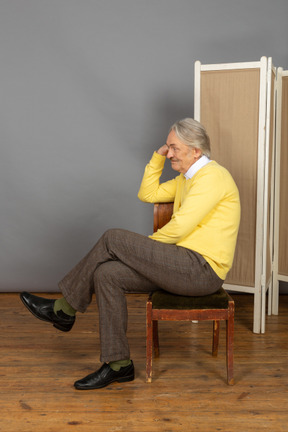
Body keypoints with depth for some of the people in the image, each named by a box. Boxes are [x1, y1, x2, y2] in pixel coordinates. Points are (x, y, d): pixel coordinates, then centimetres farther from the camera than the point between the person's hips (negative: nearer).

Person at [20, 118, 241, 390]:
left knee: (113, 239, -17)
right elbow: (148, 194, 24)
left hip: (202, 268, -9)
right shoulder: (186, 178, 21)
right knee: (107, 274, -9)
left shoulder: (212, 176, -11)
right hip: (182, 265, 9)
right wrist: (158, 157, 14)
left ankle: (64, 309, -2)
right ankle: (118, 365, -4)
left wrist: (146, 247, -3)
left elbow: (180, 227, -18)